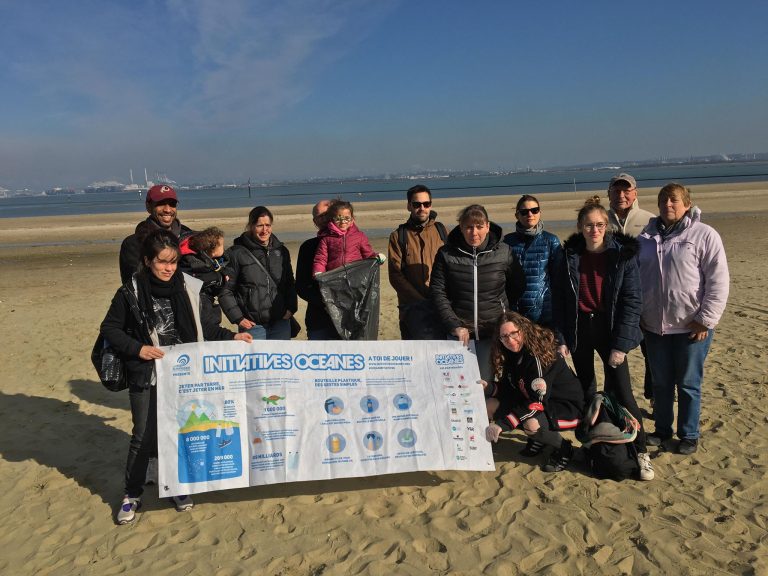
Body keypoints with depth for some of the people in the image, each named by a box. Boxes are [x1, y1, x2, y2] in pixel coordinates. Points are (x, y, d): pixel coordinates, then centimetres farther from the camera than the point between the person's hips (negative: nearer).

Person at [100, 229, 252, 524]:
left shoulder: (190, 288, -2)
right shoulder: (131, 293, -8)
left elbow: (204, 327, 9)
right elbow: (109, 328, 1)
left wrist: (231, 336, 0)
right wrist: (137, 348, -11)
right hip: (147, 377, -2)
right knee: (144, 436, 4)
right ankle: (132, 495, 23)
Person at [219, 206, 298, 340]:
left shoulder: (281, 251, 11)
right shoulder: (236, 253, -3)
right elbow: (225, 290, -2)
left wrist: (291, 308, 7)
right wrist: (238, 318, -7)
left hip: (281, 323, 4)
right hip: (252, 325, -4)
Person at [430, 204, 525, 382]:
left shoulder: (504, 252, -2)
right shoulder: (446, 254, -3)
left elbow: (518, 287, 12)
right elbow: (438, 293, -3)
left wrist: (503, 312, 8)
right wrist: (454, 326, -11)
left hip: (494, 332, 0)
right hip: (460, 333, 0)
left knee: (487, 382, 3)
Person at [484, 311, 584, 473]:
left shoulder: (539, 354, -27)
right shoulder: (511, 355, -3)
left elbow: (537, 401, -32)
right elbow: (508, 388, 2)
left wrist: (501, 424, -36)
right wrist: (488, 388, -19)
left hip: (567, 407, -8)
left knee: (531, 424, -37)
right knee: (490, 406, -6)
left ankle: (564, 448, -4)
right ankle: (537, 439, 10)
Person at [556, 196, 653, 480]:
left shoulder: (623, 255, -8)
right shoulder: (571, 256, 0)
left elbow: (632, 300, -10)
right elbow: (563, 300, 4)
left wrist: (621, 344, -16)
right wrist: (562, 337, -2)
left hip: (609, 328, -3)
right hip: (579, 329, 3)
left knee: (621, 391, -7)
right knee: (585, 390, 13)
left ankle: (641, 451, 5)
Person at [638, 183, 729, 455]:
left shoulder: (704, 235, -7)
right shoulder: (647, 237, 7)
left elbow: (718, 281, -10)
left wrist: (706, 319, -14)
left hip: (691, 327, -4)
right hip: (654, 326, 4)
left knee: (688, 383, 7)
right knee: (661, 382, 15)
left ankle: (689, 435, 22)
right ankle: (662, 430, 30)